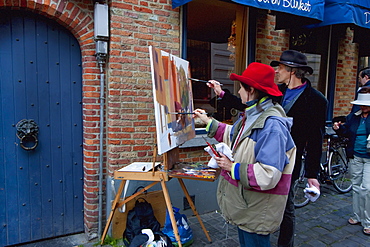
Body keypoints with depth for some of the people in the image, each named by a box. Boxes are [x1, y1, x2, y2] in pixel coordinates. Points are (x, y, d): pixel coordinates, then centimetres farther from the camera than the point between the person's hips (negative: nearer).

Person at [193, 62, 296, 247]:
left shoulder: (272, 125, -28)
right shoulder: (251, 115, 5)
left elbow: (268, 175, -33)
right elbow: (233, 135, 23)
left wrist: (233, 167, -23)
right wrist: (208, 121, 24)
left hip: (258, 209, -9)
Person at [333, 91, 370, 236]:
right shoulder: (352, 117, 6)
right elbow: (346, 132, 11)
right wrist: (338, 129, -9)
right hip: (355, 157, 5)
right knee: (356, 187, 14)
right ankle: (357, 215, 30)